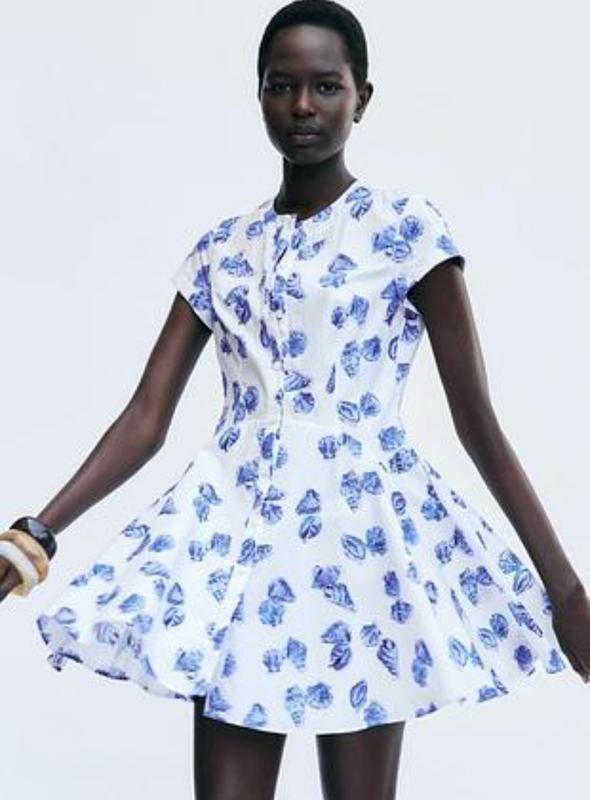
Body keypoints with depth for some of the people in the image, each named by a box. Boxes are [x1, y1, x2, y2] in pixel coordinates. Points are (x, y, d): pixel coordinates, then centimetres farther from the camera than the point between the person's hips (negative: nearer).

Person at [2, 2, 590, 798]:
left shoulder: (407, 227, -1)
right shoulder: (221, 251, 11)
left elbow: (479, 422, -4)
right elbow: (146, 420, 7)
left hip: (363, 530, -3)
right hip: (236, 532, 4)